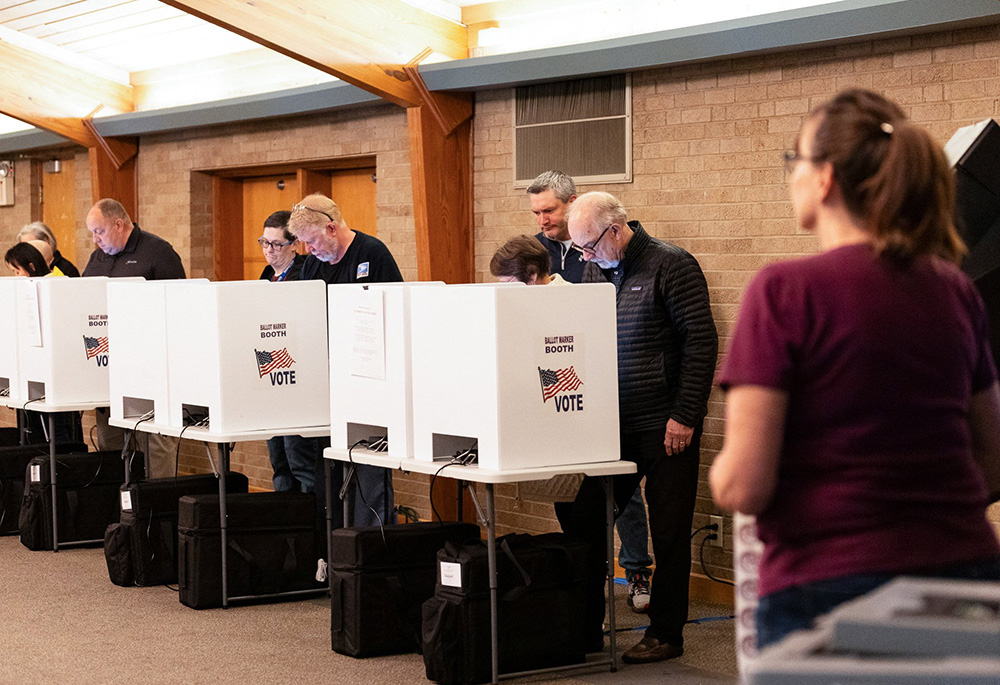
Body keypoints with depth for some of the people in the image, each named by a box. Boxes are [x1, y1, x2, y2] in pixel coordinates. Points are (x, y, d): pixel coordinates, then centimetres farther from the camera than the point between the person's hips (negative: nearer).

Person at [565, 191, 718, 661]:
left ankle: (665, 635, 12)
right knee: (583, 521, 7)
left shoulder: (671, 266, -9)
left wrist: (684, 416, -15)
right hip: (611, 426, 7)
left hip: (665, 428, -7)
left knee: (669, 533, 2)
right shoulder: (594, 271, 11)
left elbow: (701, 343, -11)